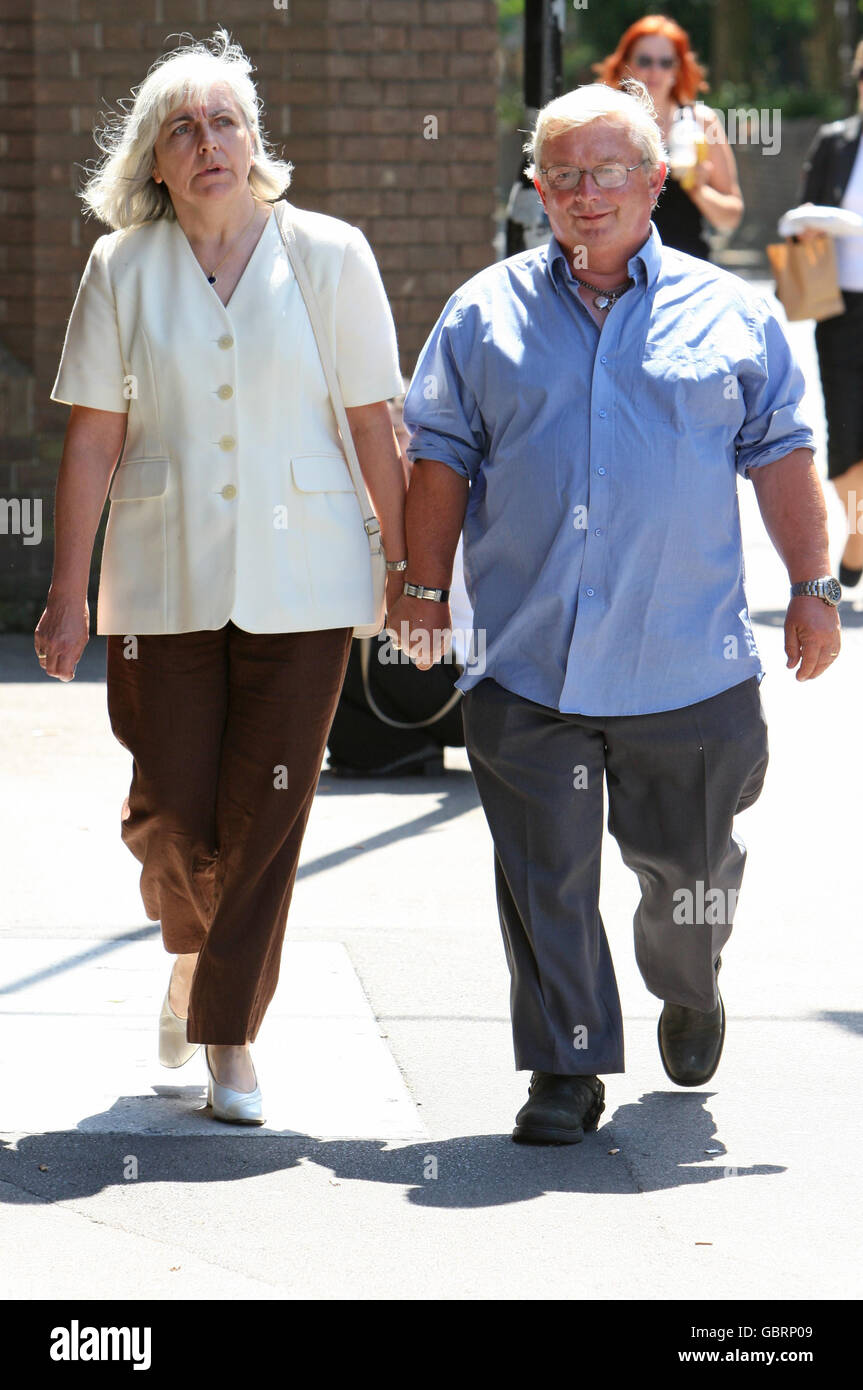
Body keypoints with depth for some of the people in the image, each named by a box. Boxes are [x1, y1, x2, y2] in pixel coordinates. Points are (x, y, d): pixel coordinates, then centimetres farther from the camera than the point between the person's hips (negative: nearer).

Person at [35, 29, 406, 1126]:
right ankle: (194, 951, 33)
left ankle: (228, 1037, 11)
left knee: (264, 818, -1)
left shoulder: (329, 256, 0)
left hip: (301, 582, -1)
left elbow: (373, 427, 3)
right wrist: (67, 596, 0)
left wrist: (408, 570, 3)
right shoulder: (123, 269, 1)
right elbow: (92, 440, 1)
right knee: (170, 815, 0)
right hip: (166, 583, 1)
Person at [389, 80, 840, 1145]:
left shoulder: (728, 315, 6)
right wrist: (424, 585, 5)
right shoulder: (487, 314, 7)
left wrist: (812, 588, 3)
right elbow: (442, 457, 10)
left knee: (687, 861, 10)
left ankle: (688, 992, 40)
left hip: (687, 659, 0)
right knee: (545, 876, -1)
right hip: (527, 659, 0)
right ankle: (567, 1071, 6)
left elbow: (781, 457, 7)